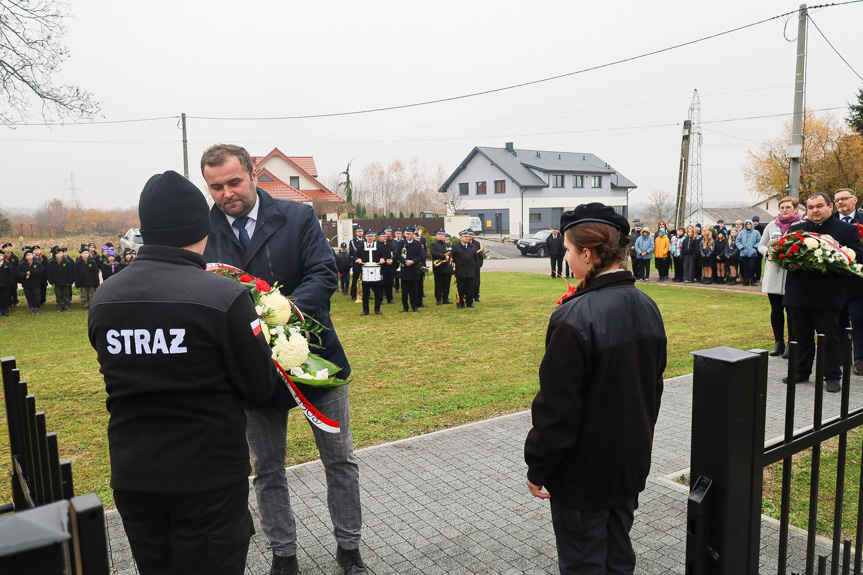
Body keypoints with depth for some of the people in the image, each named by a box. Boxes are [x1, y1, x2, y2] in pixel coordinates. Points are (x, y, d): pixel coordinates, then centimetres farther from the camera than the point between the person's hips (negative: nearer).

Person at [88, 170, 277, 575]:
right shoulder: (225, 297, -20)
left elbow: (120, 373, 9)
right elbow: (260, 387, -13)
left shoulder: (102, 299, -2)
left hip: (131, 476, 5)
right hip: (208, 476, -5)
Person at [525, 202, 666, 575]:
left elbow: (556, 407, -23)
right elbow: (653, 386, 11)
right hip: (632, 462, 8)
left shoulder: (576, 318, -26)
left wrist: (538, 468, -10)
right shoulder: (647, 307, 0)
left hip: (584, 474, -7)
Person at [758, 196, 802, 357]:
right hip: (773, 272, 4)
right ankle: (778, 342, 17)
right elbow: (761, 245, 16)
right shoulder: (771, 225, 12)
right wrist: (768, 252, -3)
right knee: (776, 309, 8)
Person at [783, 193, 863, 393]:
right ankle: (801, 371, 24)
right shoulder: (795, 229, 12)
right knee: (801, 337, 12)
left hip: (828, 296, -3)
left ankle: (832, 376, 15)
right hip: (798, 294, 3)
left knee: (830, 338, 4)